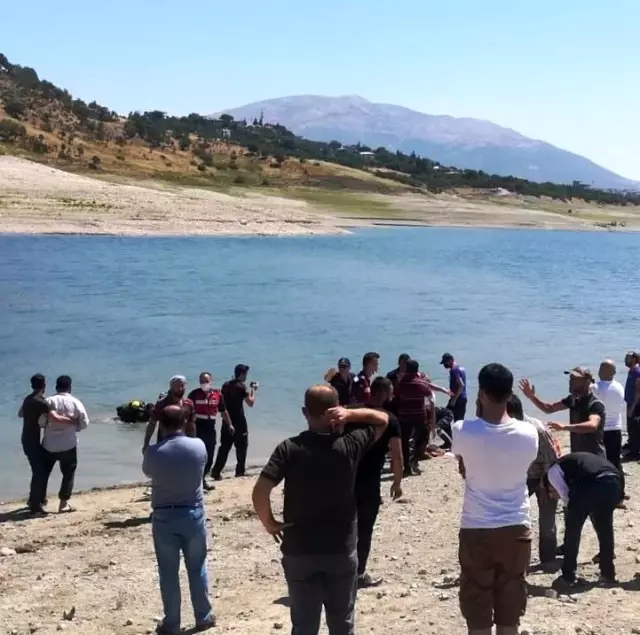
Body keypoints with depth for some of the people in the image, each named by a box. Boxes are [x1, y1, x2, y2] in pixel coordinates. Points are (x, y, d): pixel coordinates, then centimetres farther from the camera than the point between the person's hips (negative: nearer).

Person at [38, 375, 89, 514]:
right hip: (68, 445, -1)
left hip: (49, 445, 1)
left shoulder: (49, 401, -6)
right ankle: (63, 504, 7)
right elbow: (84, 423, -4)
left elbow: (41, 421, -7)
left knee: (43, 473, 15)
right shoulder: (75, 402, -4)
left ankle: (39, 501, 20)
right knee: (68, 473, 11)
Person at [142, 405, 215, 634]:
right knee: (197, 568, 15)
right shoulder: (199, 446, -9)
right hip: (194, 514, 2)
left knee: (168, 572, 10)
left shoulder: (153, 452, -13)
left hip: (164, 517, -1)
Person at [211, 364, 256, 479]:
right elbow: (250, 403, -9)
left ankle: (216, 472, 3)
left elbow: (223, 403, 13)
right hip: (239, 422, -6)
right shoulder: (241, 386, -11)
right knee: (241, 448, 6)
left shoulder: (226, 386, 8)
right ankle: (240, 472, 9)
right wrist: (253, 391, 3)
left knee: (224, 447, 8)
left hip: (227, 421, 6)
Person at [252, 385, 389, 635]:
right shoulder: (350, 445, -8)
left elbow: (259, 492, -19)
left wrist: (269, 522, -2)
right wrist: (350, 414, -7)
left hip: (299, 551, 0)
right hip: (342, 550, 0)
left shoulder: (289, 448, -10)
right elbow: (383, 418, 8)